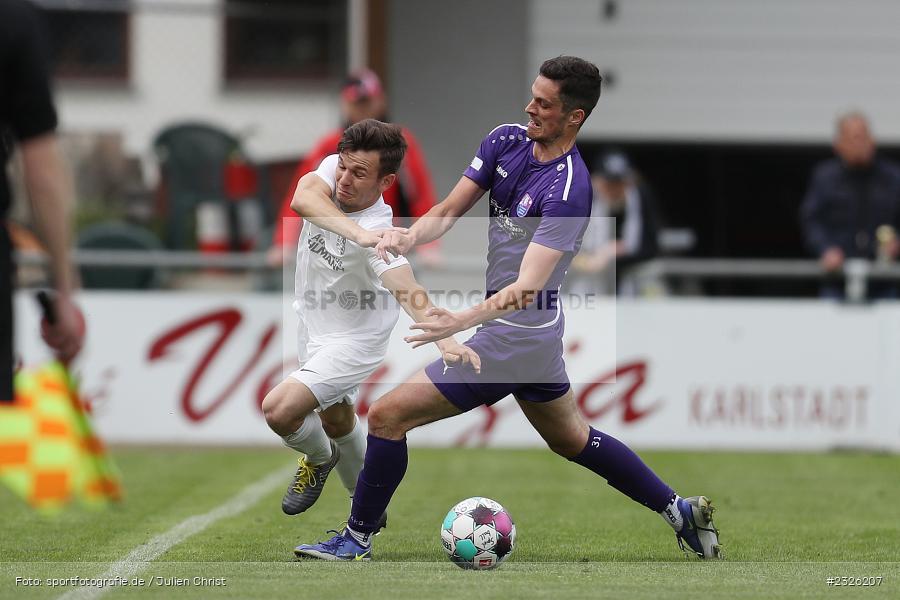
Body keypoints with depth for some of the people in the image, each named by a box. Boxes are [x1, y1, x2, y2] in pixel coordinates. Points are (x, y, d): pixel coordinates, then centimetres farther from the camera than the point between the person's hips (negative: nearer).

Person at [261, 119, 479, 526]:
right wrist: (354, 229, -56)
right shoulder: (333, 167, -19)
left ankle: (319, 458, 14)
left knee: (279, 409, -21)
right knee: (337, 419, 26)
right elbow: (303, 198, -40)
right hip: (312, 326, 7)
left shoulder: (380, 234, -35)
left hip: (353, 340, -7)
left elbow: (409, 291, -50)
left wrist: (445, 340, -68)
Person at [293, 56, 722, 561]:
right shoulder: (507, 141, 0)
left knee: (389, 415, -6)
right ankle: (681, 512, 35)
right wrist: (410, 237, -21)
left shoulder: (567, 190, -24)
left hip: (513, 339, -9)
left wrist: (462, 320, -45)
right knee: (574, 440, 26)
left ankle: (357, 539, 8)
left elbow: (528, 286, -30)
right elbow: (449, 211, 1)